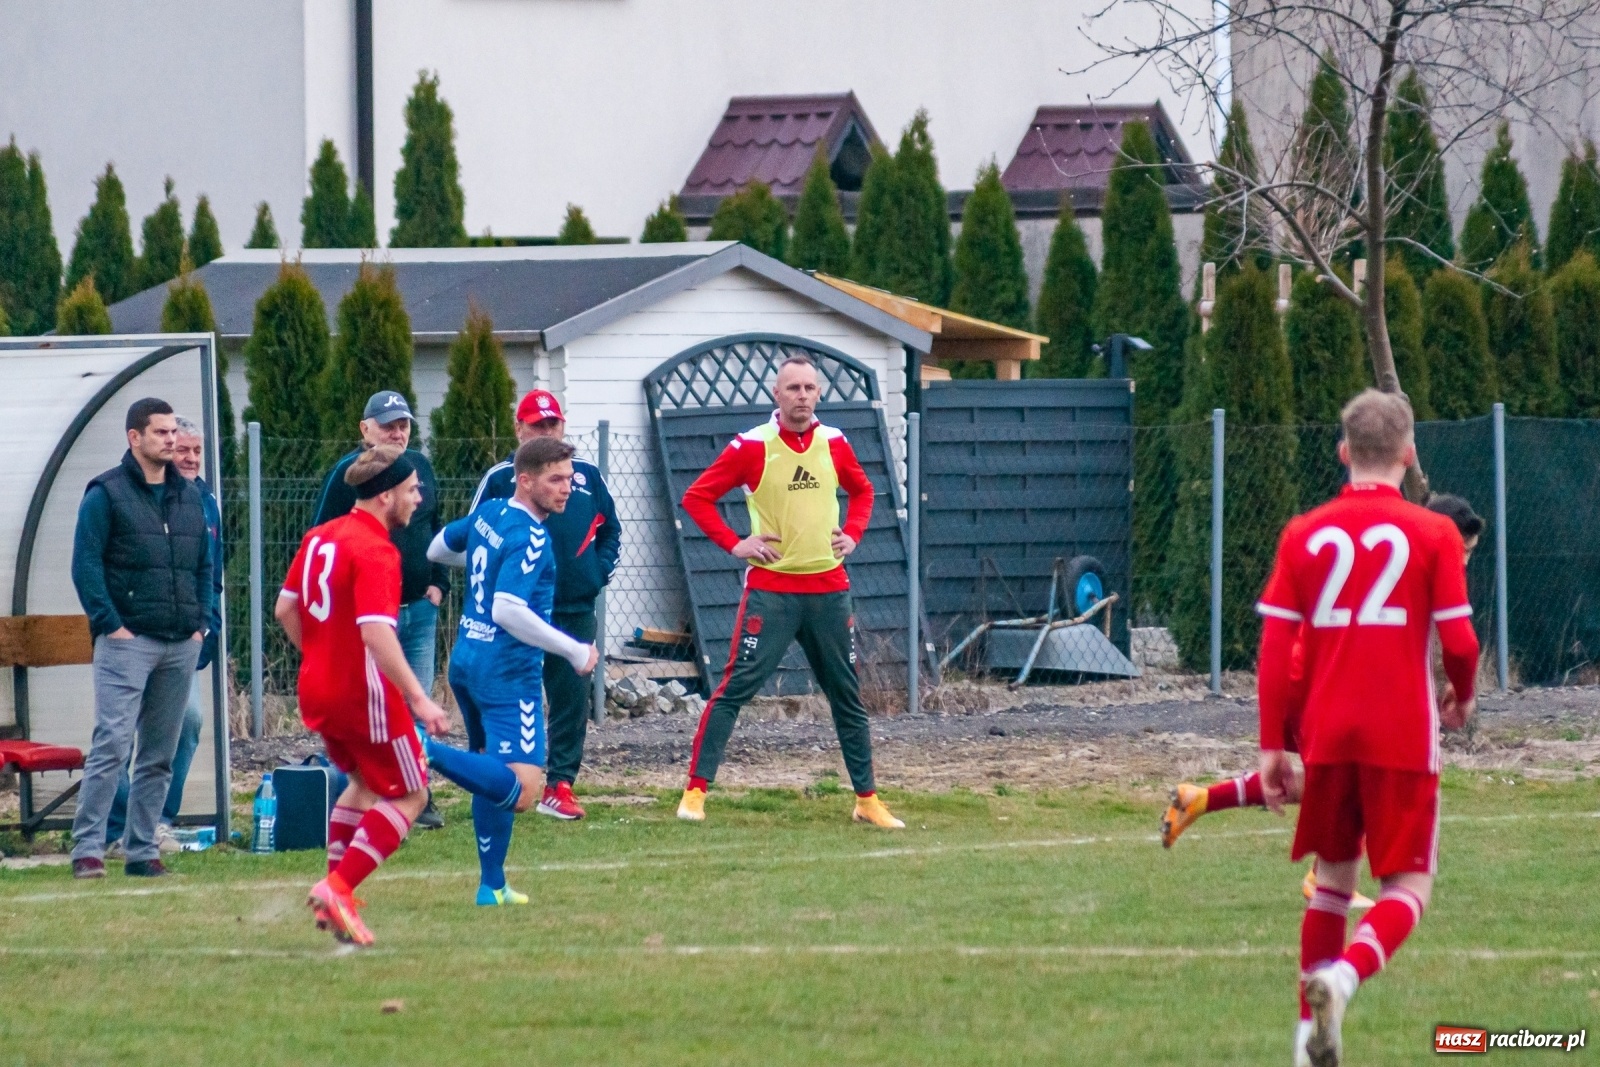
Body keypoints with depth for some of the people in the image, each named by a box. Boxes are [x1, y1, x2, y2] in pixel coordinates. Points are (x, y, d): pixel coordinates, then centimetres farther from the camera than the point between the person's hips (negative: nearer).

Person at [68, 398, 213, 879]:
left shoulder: (189, 496, 15)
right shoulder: (107, 494, -2)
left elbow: (205, 565, 20)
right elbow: (85, 564, -7)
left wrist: (202, 621, 8)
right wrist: (110, 623, -14)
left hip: (181, 643, 6)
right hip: (128, 641, -6)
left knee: (160, 755, 7)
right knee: (112, 743, -14)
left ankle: (142, 850, 11)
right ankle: (88, 848, -13)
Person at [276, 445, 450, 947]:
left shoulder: (319, 537, 6)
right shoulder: (375, 551, -20)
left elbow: (285, 609, 13)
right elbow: (375, 632, -30)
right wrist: (418, 699, -29)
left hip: (317, 692, 8)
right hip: (364, 693, -8)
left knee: (364, 782, 27)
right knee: (408, 795, 4)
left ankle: (334, 894, 21)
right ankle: (338, 889, -7)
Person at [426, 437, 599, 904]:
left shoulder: (488, 513, 8)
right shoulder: (531, 538, -17)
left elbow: (439, 548, 26)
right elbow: (507, 610, -28)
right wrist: (575, 651, -20)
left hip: (466, 660, 9)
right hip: (508, 672, -9)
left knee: (496, 773, 23)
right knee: (518, 792, -18)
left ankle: (492, 885, 23)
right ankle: (428, 752, -33)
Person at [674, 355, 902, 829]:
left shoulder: (833, 443, 6)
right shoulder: (752, 446, -7)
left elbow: (862, 490, 24)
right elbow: (697, 497, -3)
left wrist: (852, 534, 8)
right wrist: (733, 544, -10)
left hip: (828, 588, 4)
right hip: (771, 589, -4)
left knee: (848, 695, 10)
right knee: (736, 687, -10)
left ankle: (867, 801, 19)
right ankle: (696, 791, -7)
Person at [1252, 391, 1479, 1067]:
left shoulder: (1304, 535, 3)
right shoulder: (1432, 534, -4)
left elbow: (1274, 646, 0)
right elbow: (1458, 641, -6)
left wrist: (1272, 746, 5)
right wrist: (1462, 698, 16)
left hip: (1326, 733, 3)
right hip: (1403, 734, -3)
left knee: (1333, 876, 20)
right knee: (1408, 886, 2)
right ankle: (1343, 975, -27)